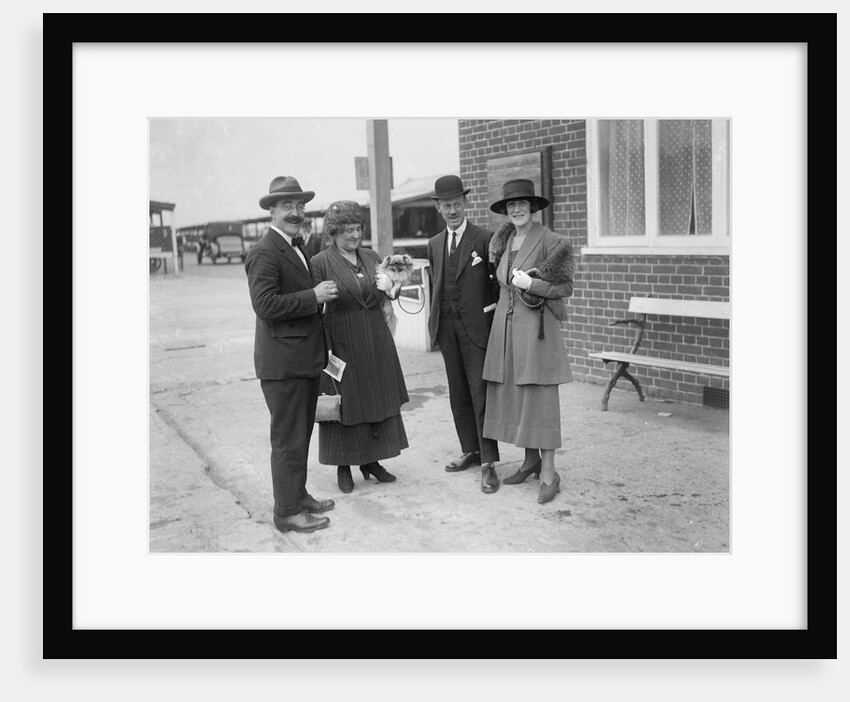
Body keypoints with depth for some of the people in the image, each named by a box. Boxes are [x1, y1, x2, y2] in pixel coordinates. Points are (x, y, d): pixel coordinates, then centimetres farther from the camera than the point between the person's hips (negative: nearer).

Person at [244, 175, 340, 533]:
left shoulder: (297, 248, 17)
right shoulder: (264, 252, -15)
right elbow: (265, 303, -25)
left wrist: (321, 293, 12)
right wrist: (313, 296, -23)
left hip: (305, 358, 10)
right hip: (282, 361, -10)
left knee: (301, 434, 19)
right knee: (288, 439, -1)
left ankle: (298, 495, 32)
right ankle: (288, 511, 10)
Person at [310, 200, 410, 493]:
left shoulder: (371, 258, 8)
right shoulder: (320, 263, -7)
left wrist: (387, 287, -10)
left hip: (376, 342, 5)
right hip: (342, 344, -5)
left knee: (377, 400, 11)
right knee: (344, 402, 3)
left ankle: (371, 461, 26)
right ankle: (343, 466, 17)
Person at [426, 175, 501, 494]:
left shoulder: (485, 239, -5)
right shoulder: (434, 244, 14)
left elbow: (498, 282, -4)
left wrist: (495, 320, -9)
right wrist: (435, 322, 13)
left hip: (477, 327, -6)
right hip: (447, 329, 6)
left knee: (481, 394, -6)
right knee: (458, 394, 12)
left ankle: (488, 463, -2)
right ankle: (471, 451, 25)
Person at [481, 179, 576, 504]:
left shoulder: (549, 241, -7)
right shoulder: (503, 240, 12)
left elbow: (565, 287, -7)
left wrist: (531, 285, -16)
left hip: (536, 327, -6)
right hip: (505, 326, 6)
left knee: (540, 397, -6)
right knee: (512, 396, 9)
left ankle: (548, 473, 0)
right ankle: (531, 460, 23)